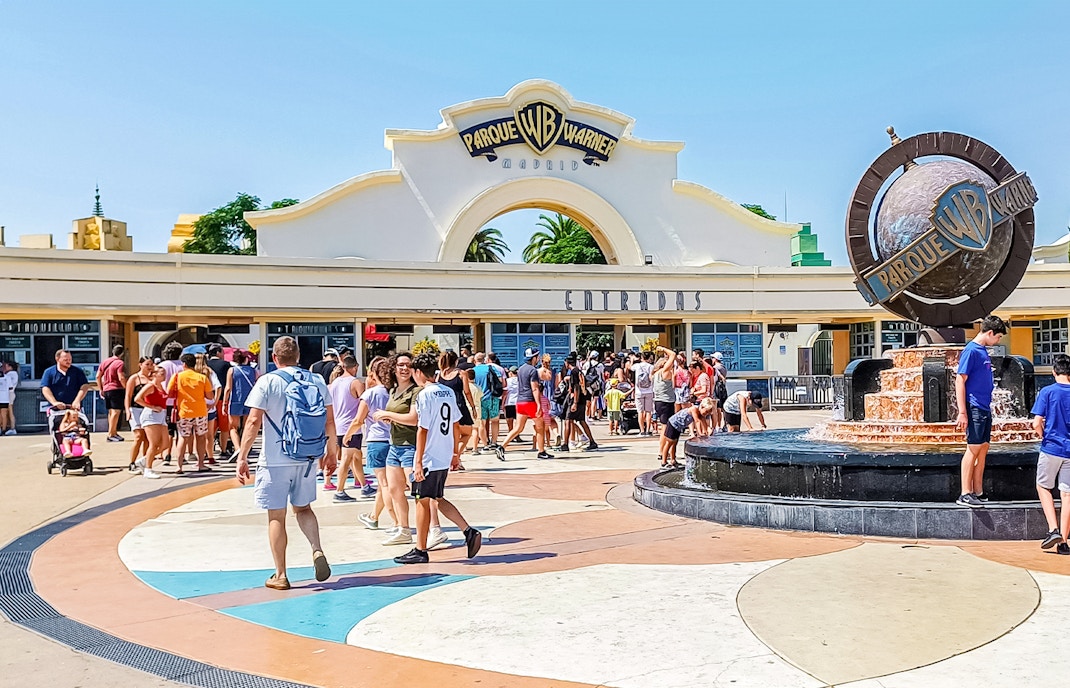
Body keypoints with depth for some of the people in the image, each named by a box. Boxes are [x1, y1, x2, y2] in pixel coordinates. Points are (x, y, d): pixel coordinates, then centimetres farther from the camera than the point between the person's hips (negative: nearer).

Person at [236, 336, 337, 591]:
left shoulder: (267, 382, -8)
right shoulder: (317, 381, 3)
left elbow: (254, 421, -13)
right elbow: (329, 420, 6)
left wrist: (242, 456, -8)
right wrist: (332, 450, 17)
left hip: (275, 460, -4)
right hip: (307, 458, 4)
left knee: (276, 516, 6)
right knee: (303, 507, 22)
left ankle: (280, 576, 12)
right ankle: (317, 551, 0)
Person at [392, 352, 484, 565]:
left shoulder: (425, 394, -14)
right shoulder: (448, 392, 9)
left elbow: (422, 430, -17)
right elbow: (455, 425, 14)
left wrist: (418, 461, -15)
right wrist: (454, 453, 21)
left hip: (429, 458, -8)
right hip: (445, 457, 8)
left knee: (422, 501, 3)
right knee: (437, 499, 19)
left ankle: (420, 551, 10)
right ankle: (469, 531, 8)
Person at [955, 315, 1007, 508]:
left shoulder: (983, 351, 16)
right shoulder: (971, 350, -12)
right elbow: (960, 381, -16)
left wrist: (988, 406, 19)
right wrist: (962, 412, -20)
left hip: (985, 408, 9)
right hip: (975, 408, -9)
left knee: (983, 449, 10)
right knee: (973, 449, -8)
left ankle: (977, 493, 16)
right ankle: (965, 495, -6)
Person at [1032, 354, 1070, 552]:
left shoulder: (1047, 392, -8)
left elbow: (1037, 423, -12)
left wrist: (1044, 436, 6)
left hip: (1051, 448, -2)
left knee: (1043, 487, 15)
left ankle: (1054, 529, 1)